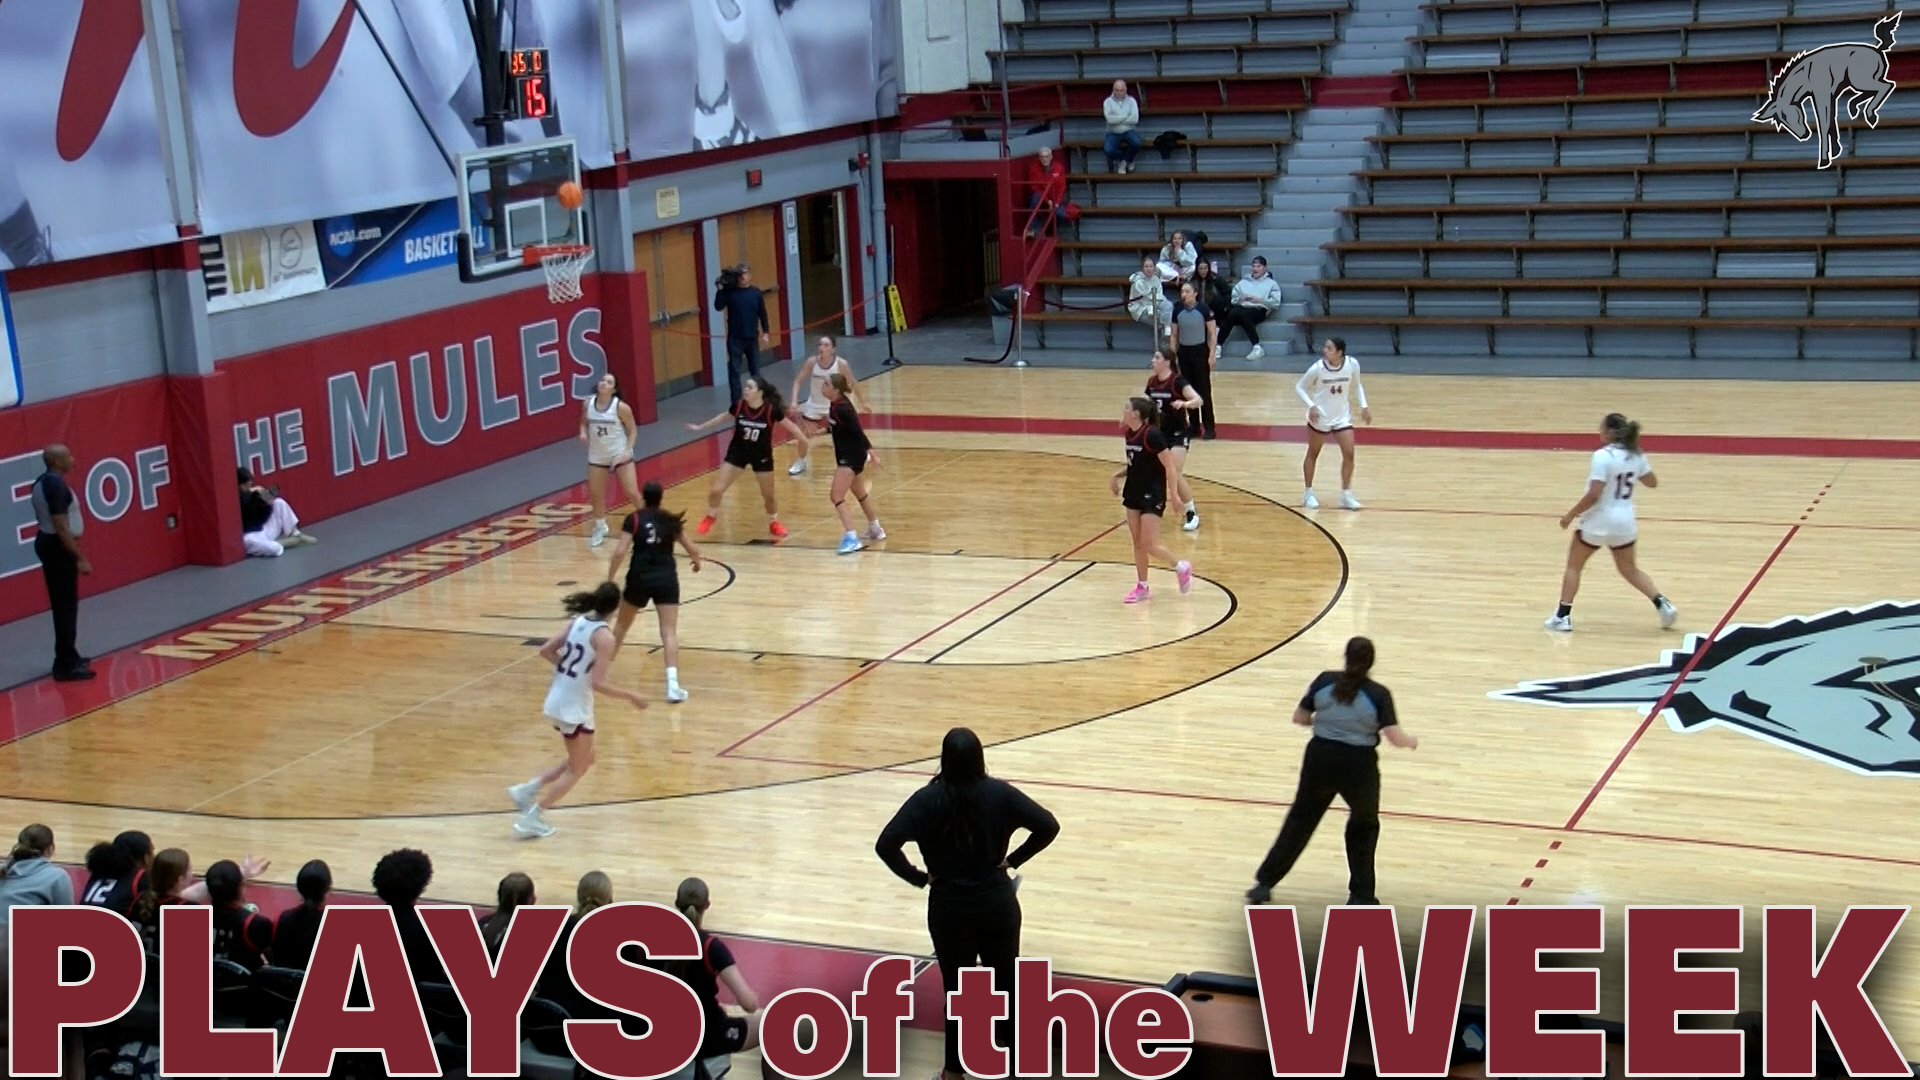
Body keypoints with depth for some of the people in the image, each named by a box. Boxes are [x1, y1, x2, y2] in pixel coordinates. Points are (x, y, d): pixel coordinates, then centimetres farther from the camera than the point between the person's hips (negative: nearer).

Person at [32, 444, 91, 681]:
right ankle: (66, 665, -7)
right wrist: (80, 558, -22)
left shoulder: (42, 483, 11)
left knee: (62, 604, 18)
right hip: (58, 547, -10)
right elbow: (62, 528, -24)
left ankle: (68, 656, 27)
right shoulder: (56, 485, -21)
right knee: (66, 606, -8)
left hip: (46, 543, 11)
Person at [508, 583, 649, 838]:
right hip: (575, 708, -8)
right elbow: (597, 683, -22)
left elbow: (545, 651, 6)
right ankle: (532, 818, 9)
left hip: (558, 701, 8)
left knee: (584, 760, 23)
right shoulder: (604, 636, -19)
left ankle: (527, 790, 19)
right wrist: (630, 696, -12)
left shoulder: (578, 621, 3)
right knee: (577, 769, 9)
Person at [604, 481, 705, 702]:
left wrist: (609, 580, -4)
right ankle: (672, 684, -19)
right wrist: (697, 561, 31)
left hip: (640, 578, 0)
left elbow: (620, 552, -10)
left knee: (622, 624, 22)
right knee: (669, 632, -5)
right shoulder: (671, 521, 6)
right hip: (666, 579, 1)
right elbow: (692, 549, 8)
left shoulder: (634, 519, -2)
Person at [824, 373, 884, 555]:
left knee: (836, 497, -13)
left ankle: (852, 538, -14)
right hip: (846, 455, 10)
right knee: (860, 493, 24)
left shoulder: (843, 407, -24)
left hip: (852, 456, -10)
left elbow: (858, 431, -25)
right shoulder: (835, 404, 2)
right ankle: (876, 530, 40)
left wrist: (871, 453, -27)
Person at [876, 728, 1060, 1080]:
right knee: (1006, 981, 17)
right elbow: (1048, 826, -11)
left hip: (949, 908, -1)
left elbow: (886, 845, -20)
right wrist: (1014, 859, -2)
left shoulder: (928, 800, -13)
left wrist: (918, 877, -8)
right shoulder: (1000, 793, -9)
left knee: (957, 989, 12)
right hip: (997, 902, 1)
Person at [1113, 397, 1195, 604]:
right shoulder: (1130, 434, 4)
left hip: (1152, 496, -8)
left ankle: (1182, 567, 16)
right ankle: (1141, 587, 20)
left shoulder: (1152, 435, -20)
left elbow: (1170, 466, -18)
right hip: (1133, 493, 8)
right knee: (1137, 543, 10)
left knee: (1150, 545, -7)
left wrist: (1174, 495, -20)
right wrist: (1117, 476, 4)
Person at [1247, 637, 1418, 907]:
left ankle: (1264, 883, 18)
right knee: (1364, 826, 22)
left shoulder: (1324, 681, -2)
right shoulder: (1378, 694, -9)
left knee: (1301, 820, 18)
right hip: (1358, 765, -2)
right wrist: (1412, 742, 11)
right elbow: (1396, 738, -11)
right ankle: (1361, 895, 18)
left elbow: (1299, 718, 5)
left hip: (1320, 758, 2)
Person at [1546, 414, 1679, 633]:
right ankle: (1662, 604, 8)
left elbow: (1594, 494, -24)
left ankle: (1562, 617, 10)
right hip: (1625, 523, 6)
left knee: (1573, 566, 11)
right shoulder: (1636, 456, 1)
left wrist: (1571, 515, -14)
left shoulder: (1603, 456, -20)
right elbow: (1652, 482, 16)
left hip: (1598, 522, -6)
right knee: (1630, 569, 21)